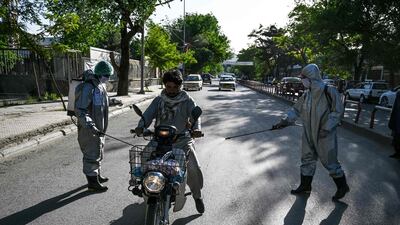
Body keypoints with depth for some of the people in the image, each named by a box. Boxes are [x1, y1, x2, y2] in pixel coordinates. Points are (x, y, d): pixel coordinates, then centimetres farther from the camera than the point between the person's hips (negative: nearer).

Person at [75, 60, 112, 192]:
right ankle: (92, 183, 11)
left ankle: (97, 176, 37)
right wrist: (89, 125, -34)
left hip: (99, 128, 10)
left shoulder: (101, 86, 10)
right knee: (92, 155, -1)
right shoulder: (87, 87, -21)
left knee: (98, 153, 21)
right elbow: (80, 110, -25)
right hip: (89, 129, -10)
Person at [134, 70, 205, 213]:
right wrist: (141, 126, -25)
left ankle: (197, 195, 11)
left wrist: (196, 128, -35)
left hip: (182, 140, -2)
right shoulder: (159, 100, 9)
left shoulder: (187, 100, 2)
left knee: (193, 168, -16)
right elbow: (148, 114, -4)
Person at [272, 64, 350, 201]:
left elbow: (337, 111, -14)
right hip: (309, 134, 6)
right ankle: (305, 186, 30)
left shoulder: (329, 92, -15)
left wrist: (327, 128, -20)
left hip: (324, 135, -6)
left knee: (329, 162, 4)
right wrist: (285, 121, -9)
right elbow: (296, 110, 4)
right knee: (307, 160, 14)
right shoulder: (306, 94, 4)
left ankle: (342, 187, 27)